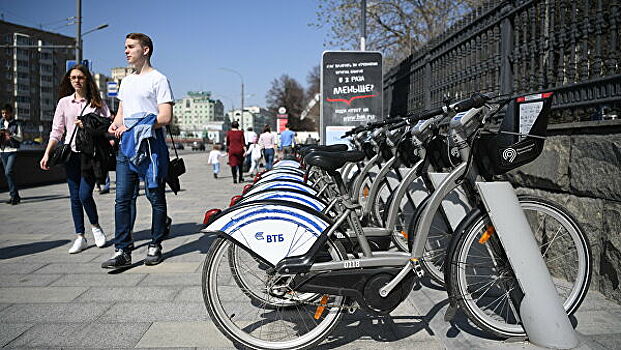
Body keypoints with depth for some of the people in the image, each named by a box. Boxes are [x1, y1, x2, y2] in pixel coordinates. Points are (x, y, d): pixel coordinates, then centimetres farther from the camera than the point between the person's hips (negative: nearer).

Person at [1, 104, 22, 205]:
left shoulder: (16, 124, -1)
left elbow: (20, 138, -4)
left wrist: (10, 134, -19)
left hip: (12, 151, -5)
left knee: (8, 172, -18)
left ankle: (14, 195, -12)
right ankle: (14, 196, 11)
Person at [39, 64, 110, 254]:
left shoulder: (97, 102, 5)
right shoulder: (64, 102, 11)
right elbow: (56, 131, 11)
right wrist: (47, 153, 4)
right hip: (71, 153, 3)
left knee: (85, 195, -12)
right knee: (75, 197, 4)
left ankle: (95, 227, 15)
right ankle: (80, 237, 12)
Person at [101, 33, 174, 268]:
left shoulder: (158, 79, -2)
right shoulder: (126, 81, 22)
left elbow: (165, 117, -11)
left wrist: (133, 127, -14)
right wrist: (114, 126, 4)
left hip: (151, 145, -7)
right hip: (126, 146, 7)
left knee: (156, 198, 2)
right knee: (122, 199, 0)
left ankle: (155, 246, 13)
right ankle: (122, 251, 3)